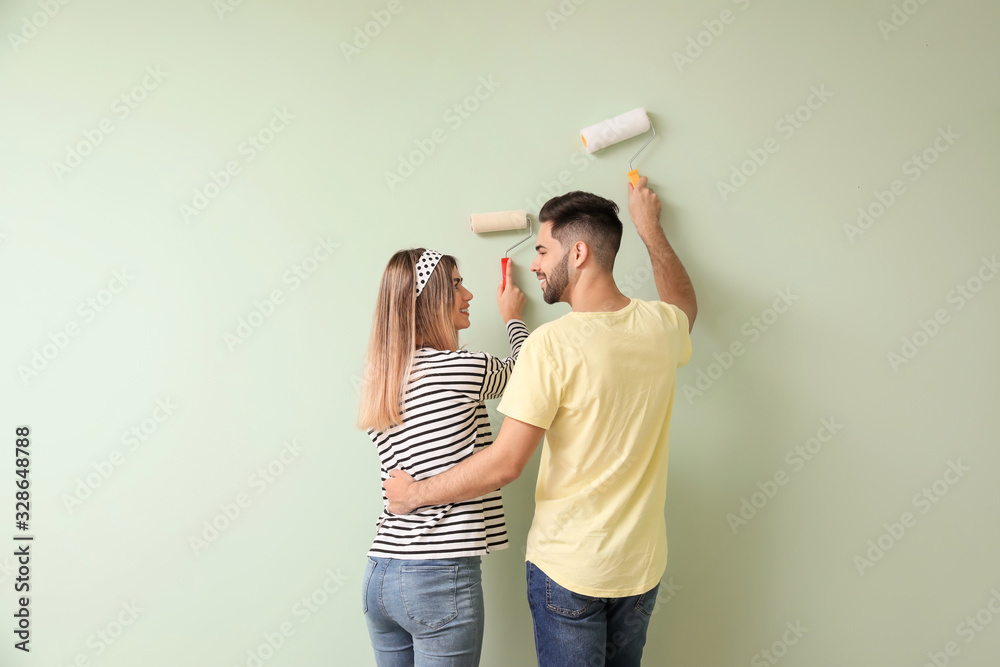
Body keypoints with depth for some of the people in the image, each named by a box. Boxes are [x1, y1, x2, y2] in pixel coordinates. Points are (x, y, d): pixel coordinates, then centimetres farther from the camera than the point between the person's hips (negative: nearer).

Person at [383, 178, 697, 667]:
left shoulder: (553, 343, -21)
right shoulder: (660, 326, -2)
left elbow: (505, 464, -22)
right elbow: (685, 302, 25)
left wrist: (414, 493, -8)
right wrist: (649, 227, 34)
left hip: (568, 569, -6)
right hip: (642, 565, 6)